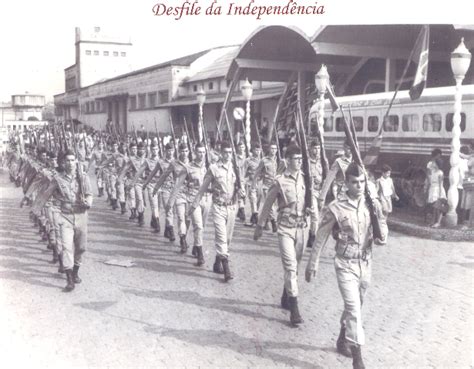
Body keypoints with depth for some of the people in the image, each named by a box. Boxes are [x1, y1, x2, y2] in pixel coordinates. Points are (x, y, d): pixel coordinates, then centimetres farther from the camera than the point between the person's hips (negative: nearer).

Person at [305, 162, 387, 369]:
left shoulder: (373, 205, -4)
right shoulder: (335, 208, -15)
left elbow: (382, 231, 6)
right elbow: (321, 238, -6)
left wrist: (381, 236, -19)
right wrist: (312, 264, -2)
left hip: (366, 264, 5)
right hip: (346, 265, -4)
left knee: (355, 307, 19)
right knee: (354, 310, -9)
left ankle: (342, 341, 42)